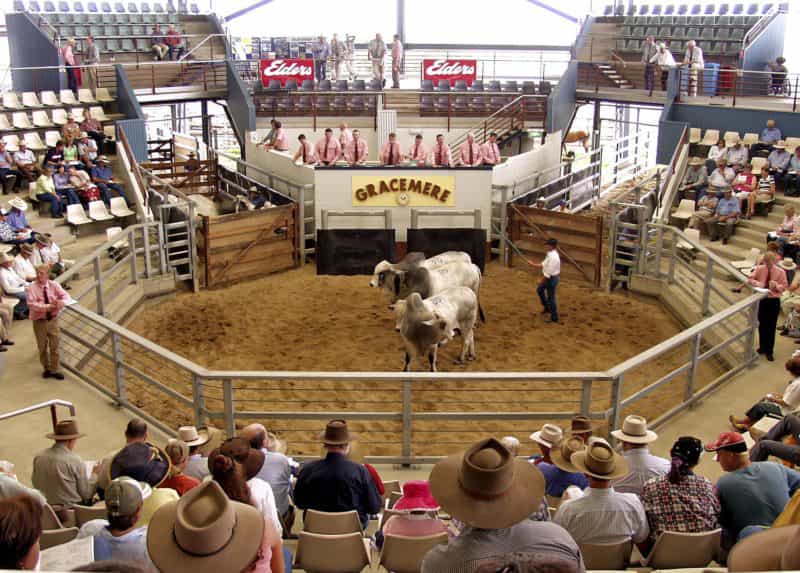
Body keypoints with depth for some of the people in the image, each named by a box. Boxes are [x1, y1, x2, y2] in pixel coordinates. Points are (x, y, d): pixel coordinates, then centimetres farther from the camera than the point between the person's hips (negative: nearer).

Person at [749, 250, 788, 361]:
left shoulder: (780, 272, -9)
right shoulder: (759, 269, -5)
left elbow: (784, 286, -4)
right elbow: (750, 279, 1)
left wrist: (776, 286, -25)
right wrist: (756, 283, -20)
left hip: (774, 301, -2)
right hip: (761, 299, 2)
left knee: (771, 326, 3)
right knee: (762, 324, 13)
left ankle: (769, 351, 13)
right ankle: (762, 347, 29)